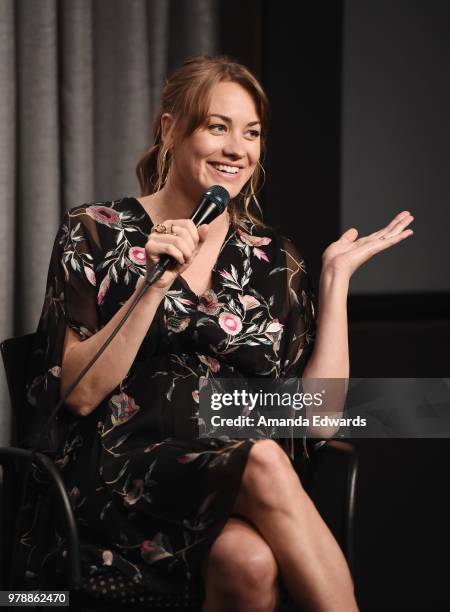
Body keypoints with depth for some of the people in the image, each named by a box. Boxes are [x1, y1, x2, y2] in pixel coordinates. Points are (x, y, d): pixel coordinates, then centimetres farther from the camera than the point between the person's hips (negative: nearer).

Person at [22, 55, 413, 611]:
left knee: (251, 561, -34)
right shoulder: (96, 233, 4)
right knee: (262, 460, -32)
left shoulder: (272, 259, 13)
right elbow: (80, 394, -7)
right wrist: (156, 283, -16)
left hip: (239, 492, 3)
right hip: (120, 477, -2)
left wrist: (336, 276, 4)